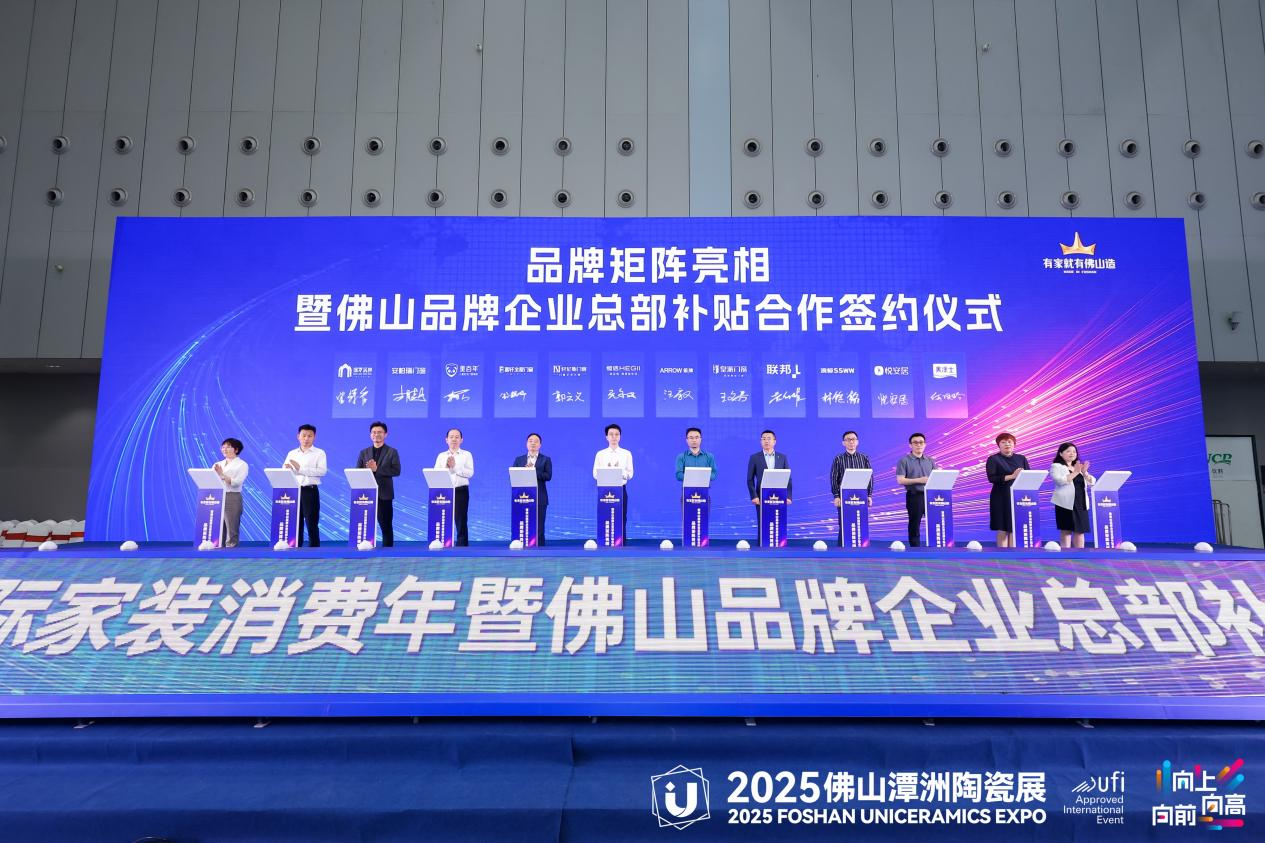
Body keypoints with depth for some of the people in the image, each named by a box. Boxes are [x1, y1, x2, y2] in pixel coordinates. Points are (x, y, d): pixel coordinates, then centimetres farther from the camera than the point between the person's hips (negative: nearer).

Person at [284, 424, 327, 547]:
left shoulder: (319, 453, 2)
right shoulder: (292, 453, 13)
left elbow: (322, 471, -13)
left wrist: (300, 469, -17)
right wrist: (287, 470, -19)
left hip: (310, 491, -4)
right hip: (294, 491, 4)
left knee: (312, 523, -2)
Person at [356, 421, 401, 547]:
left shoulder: (392, 452, 3)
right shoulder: (364, 453, 12)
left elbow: (396, 471, -9)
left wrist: (377, 469, -17)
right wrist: (367, 469, -16)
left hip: (384, 494, -3)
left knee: (386, 526, 2)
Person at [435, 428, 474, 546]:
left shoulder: (467, 455, 6)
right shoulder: (441, 456, 14)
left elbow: (470, 473, -7)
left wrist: (455, 466, -12)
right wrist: (446, 467, -11)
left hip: (461, 491, -2)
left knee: (461, 521, -3)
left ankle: (462, 545, 0)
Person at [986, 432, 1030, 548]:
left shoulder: (1021, 458, 13)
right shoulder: (993, 459, 0)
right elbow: (992, 478, -12)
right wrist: (1011, 476, -19)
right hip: (1001, 498, -3)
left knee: (1015, 528, 0)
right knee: (1003, 529, -4)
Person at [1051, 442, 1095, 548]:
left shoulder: (1079, 467, 20)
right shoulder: (1056, 466, 1)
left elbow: (1092, 482, 11)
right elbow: (1060, 481, -17)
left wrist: (1084, 472, -6)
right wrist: (1076, 472, -17)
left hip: (1081, 503, 6)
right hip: (1066, 503, -6)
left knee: (1080, 530, 4)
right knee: (1066, 530, -6)